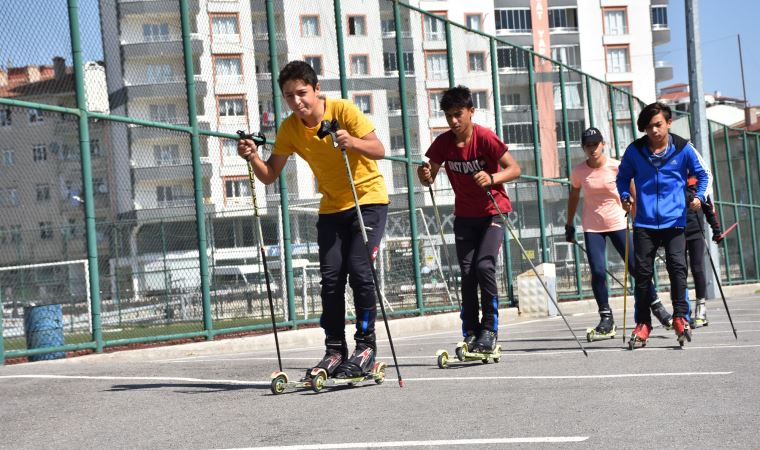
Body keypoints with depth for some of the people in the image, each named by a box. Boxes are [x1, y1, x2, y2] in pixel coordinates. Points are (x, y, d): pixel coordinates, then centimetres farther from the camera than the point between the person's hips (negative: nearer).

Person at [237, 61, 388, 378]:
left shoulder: (343, 110, -17)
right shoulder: (289, 128, -5)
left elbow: (379, 151, -20)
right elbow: (270, 175, -1)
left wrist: (352, 142, -39)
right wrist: (253, 157, -20)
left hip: (369, 199, -4)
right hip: (332, 206, 4)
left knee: (358, 268, -17)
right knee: (331, 276, -5)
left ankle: (366, 345, -5)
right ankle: (335, 350, 4)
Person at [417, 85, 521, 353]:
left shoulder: (485, 138, -17)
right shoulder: (443, 143, -5)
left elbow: (514, 169, -18)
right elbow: (430, 178, 1)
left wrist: (492, 178, -37)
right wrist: (425, 176, -23)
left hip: (493, 212, -4)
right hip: (464, 215, 4)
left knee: (484, 265, -19)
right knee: (467, 273, -1)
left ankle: (490, 328, -8)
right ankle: (470, 334, 5)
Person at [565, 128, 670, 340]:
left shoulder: (617, 167, -8)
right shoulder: (578, 172, -3)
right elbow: (573, 197, 12)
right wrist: (569, 225, 15)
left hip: (617, 223, -1)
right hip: (592, 227, 1)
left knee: (636, 267, 0)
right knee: (598, 271, -11)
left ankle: (656, 305, 20)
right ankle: (606, 318, 2)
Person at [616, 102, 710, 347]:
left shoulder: (683, 148, -1)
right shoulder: (634, 150, 1)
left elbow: (703, 174, 11)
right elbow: (623, 177, 15)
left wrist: (699, 196, -6)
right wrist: (625, 196, -3)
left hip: (674, 221, -1)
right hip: (644, 223, 1)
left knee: (677, 267, -13)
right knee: (642, 272, 2)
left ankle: (680, 317, -2)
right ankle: (642, 323, 12)